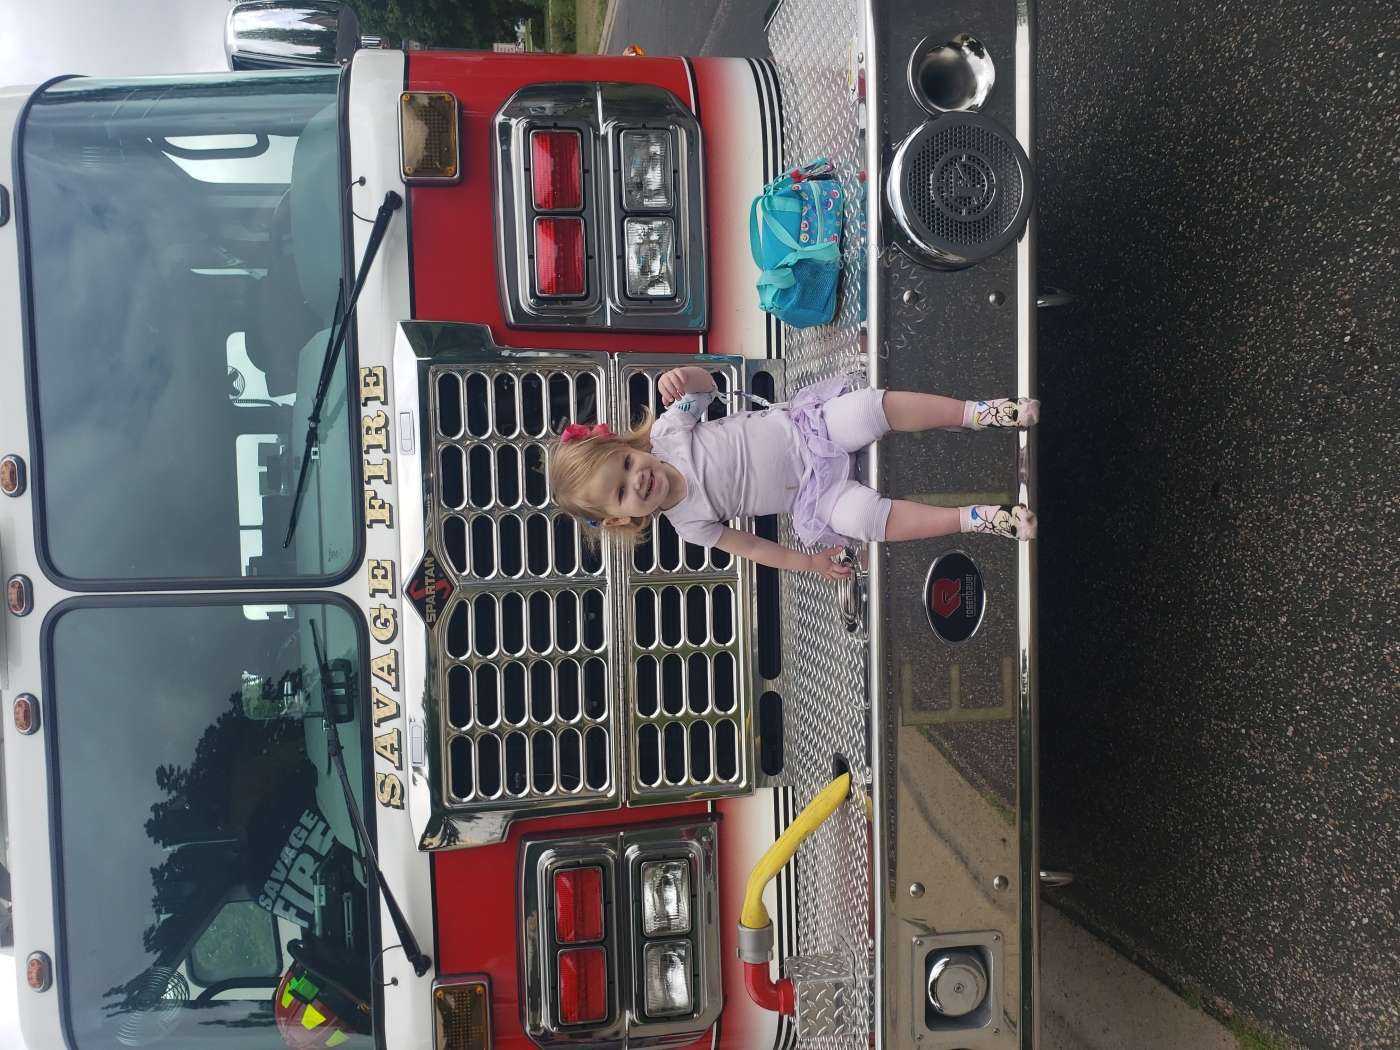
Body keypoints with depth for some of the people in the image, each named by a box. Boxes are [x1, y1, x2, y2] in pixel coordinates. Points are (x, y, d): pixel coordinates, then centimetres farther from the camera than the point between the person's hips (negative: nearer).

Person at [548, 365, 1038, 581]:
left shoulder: (666, 430, -8)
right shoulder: (688, 524, -7)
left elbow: (706, 383, 1)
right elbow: (746, 546, 0)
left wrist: (681, 377, -23)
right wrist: (807, 562, -6)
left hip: (803, 426, 1)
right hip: (811, 494, -1)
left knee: (872, 406, -25)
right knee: (866, 517, -27)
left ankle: (978, 412, -11)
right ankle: (976, 518, -16)